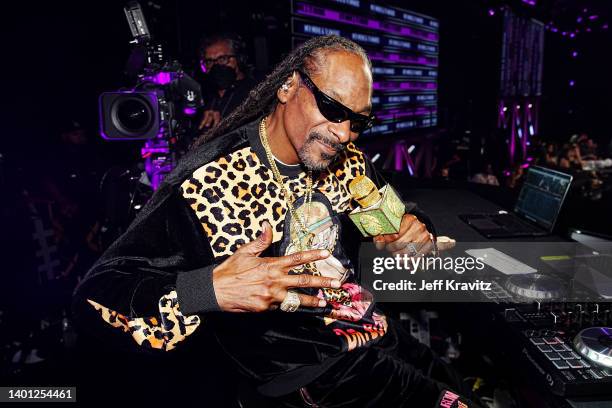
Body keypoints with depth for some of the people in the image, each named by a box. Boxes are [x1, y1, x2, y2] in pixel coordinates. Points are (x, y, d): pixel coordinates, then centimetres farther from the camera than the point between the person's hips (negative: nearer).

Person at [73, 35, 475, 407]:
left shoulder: (350, 162, -1)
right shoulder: (205, 183, -22)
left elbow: (396, 217, 17)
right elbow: (96, 295, -22)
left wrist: (415, 234, -8)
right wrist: (210, 290, -39)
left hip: (377, 330, 7)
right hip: (310, 369, -7)